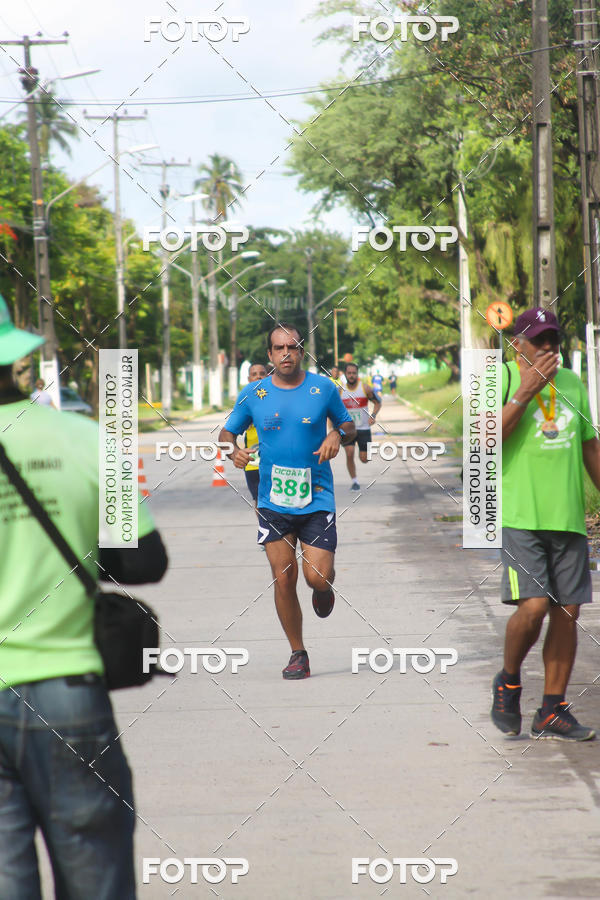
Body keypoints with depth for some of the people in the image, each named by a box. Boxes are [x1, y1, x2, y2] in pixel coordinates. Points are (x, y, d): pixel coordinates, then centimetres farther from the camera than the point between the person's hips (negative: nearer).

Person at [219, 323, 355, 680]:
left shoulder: (323, 388, -1)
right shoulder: (254, 394, 1)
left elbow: (349, 424, 12)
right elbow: (227, 432, 11)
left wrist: (337, 435, -11)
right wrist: (234, 450, -11)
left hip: (317, 499, -1)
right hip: (273, 502, 1)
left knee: (317, 577, -9)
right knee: (284, 578, -2)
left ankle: (324, 589, 30)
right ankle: (298, 654, 12)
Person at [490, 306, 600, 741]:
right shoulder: (502, 377, 0)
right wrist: (525, 391, -16)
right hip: (519, 514, -5)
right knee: (533, 605, -16)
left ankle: (553, 711, 10)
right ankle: (508, 683, 11)